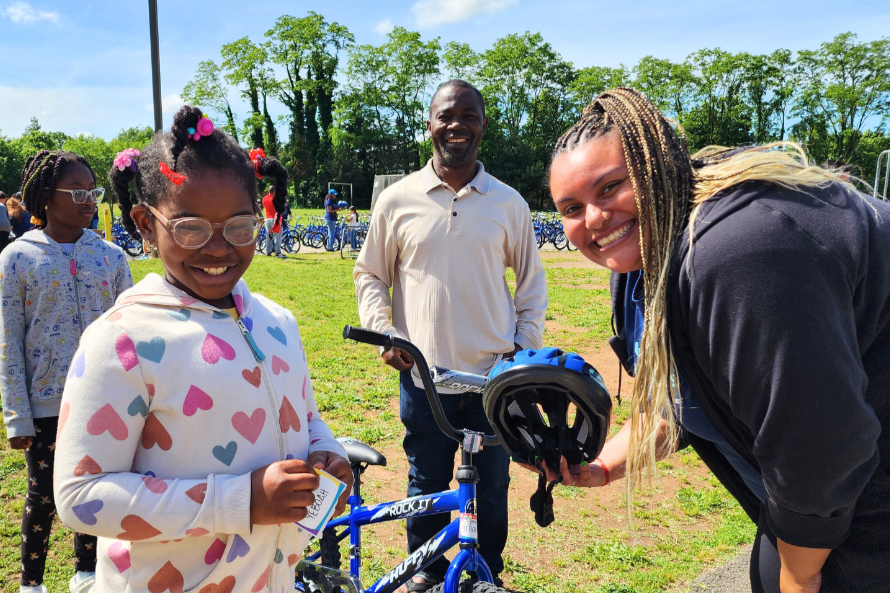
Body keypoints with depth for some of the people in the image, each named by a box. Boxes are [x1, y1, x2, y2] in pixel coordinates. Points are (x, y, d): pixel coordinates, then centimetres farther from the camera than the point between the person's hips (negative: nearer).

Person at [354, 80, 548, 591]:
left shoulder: (509, 203, 2)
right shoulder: (398, 199, 0)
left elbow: (533, 279, 11)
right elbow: (369, 274, 9)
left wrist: (526, 343, 2)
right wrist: (383, 332, -3)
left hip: (495, 372, 1)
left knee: (492, 486, 15)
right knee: (427, 484, 15)